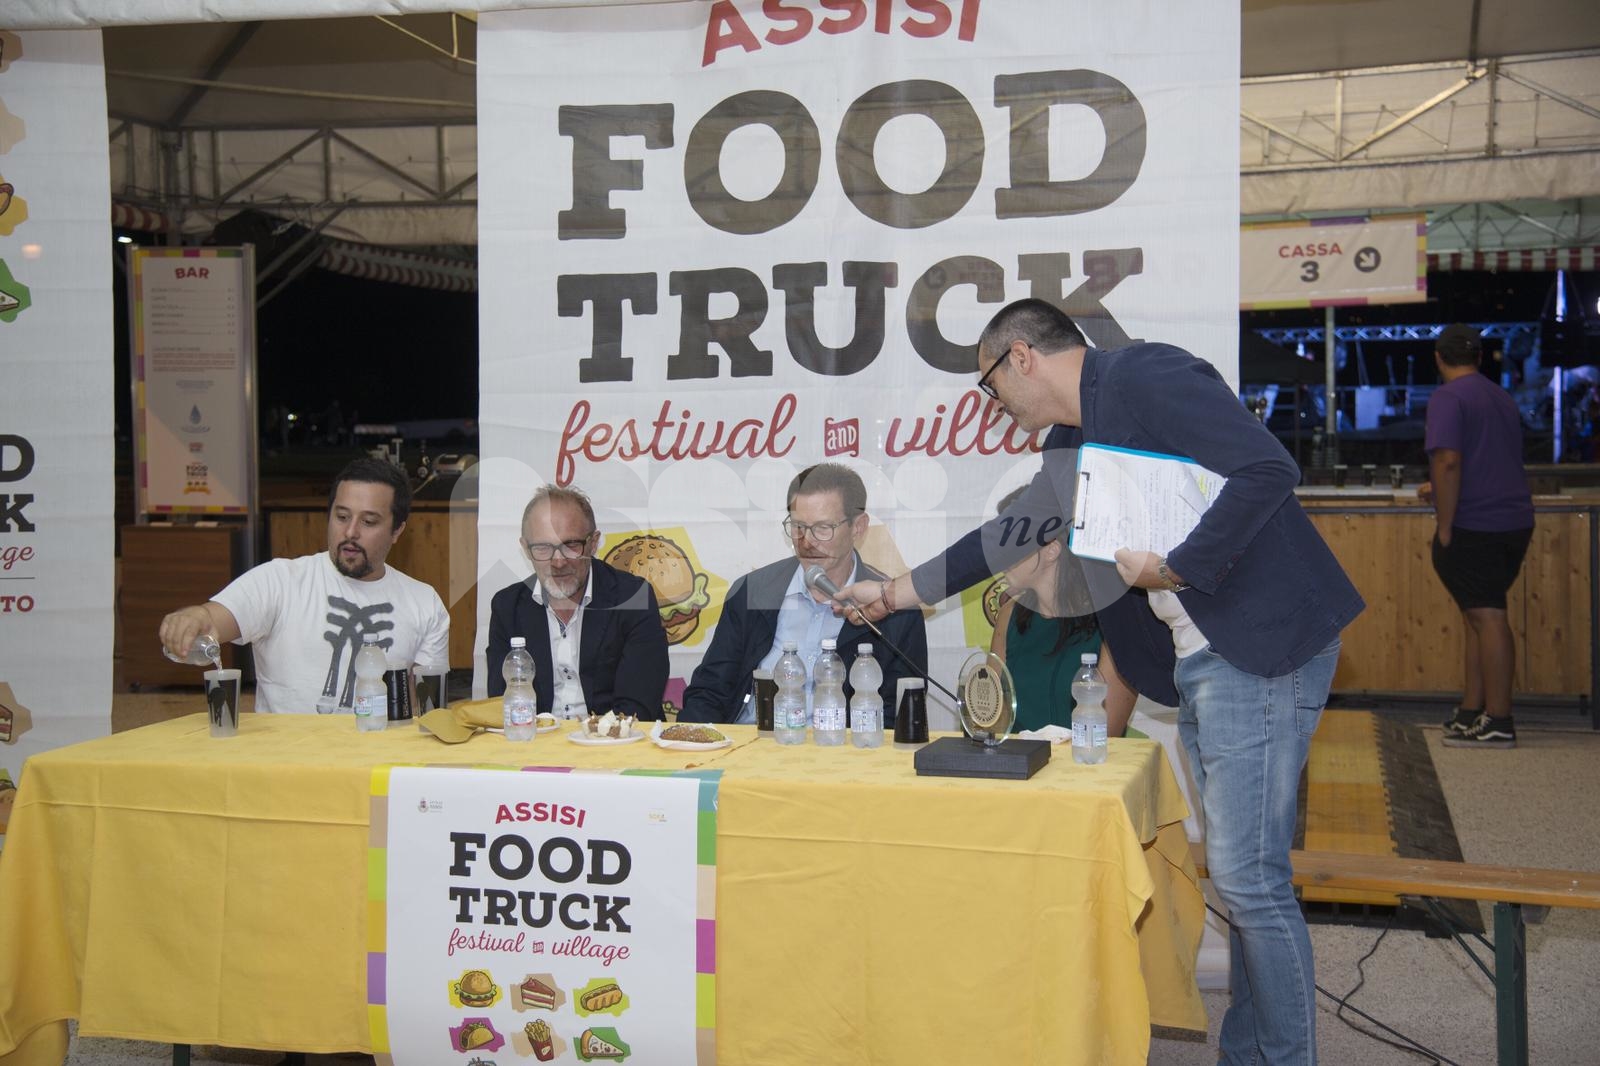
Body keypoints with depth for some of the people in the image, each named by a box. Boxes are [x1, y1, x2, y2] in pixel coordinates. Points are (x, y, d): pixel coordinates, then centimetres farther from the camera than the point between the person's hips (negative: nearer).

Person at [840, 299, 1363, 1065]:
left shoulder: (1145, 377, -12)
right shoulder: (1073, 444, 16)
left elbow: (1269, 471, -21)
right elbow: (1009, 534, 26)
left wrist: (1178, 568, -18)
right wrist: (896, 592, 30)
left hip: (1262, 647, -9)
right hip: (1197, 659, 9)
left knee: (1247, 873, -5)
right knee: (1237, 870, 14)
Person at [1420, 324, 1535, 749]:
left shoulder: (1448, 398, -9)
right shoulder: (1502, 398, 18)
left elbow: (1448, 461, -21)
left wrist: (1444, 528, -17)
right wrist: (1440, 491, 36)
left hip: (1473, 526, -8)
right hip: (1516, 522, 8)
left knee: (1487, 617, -6)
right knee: (1481, 615, 14)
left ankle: (1498, 722, -3)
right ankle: (1471, 713, 18)